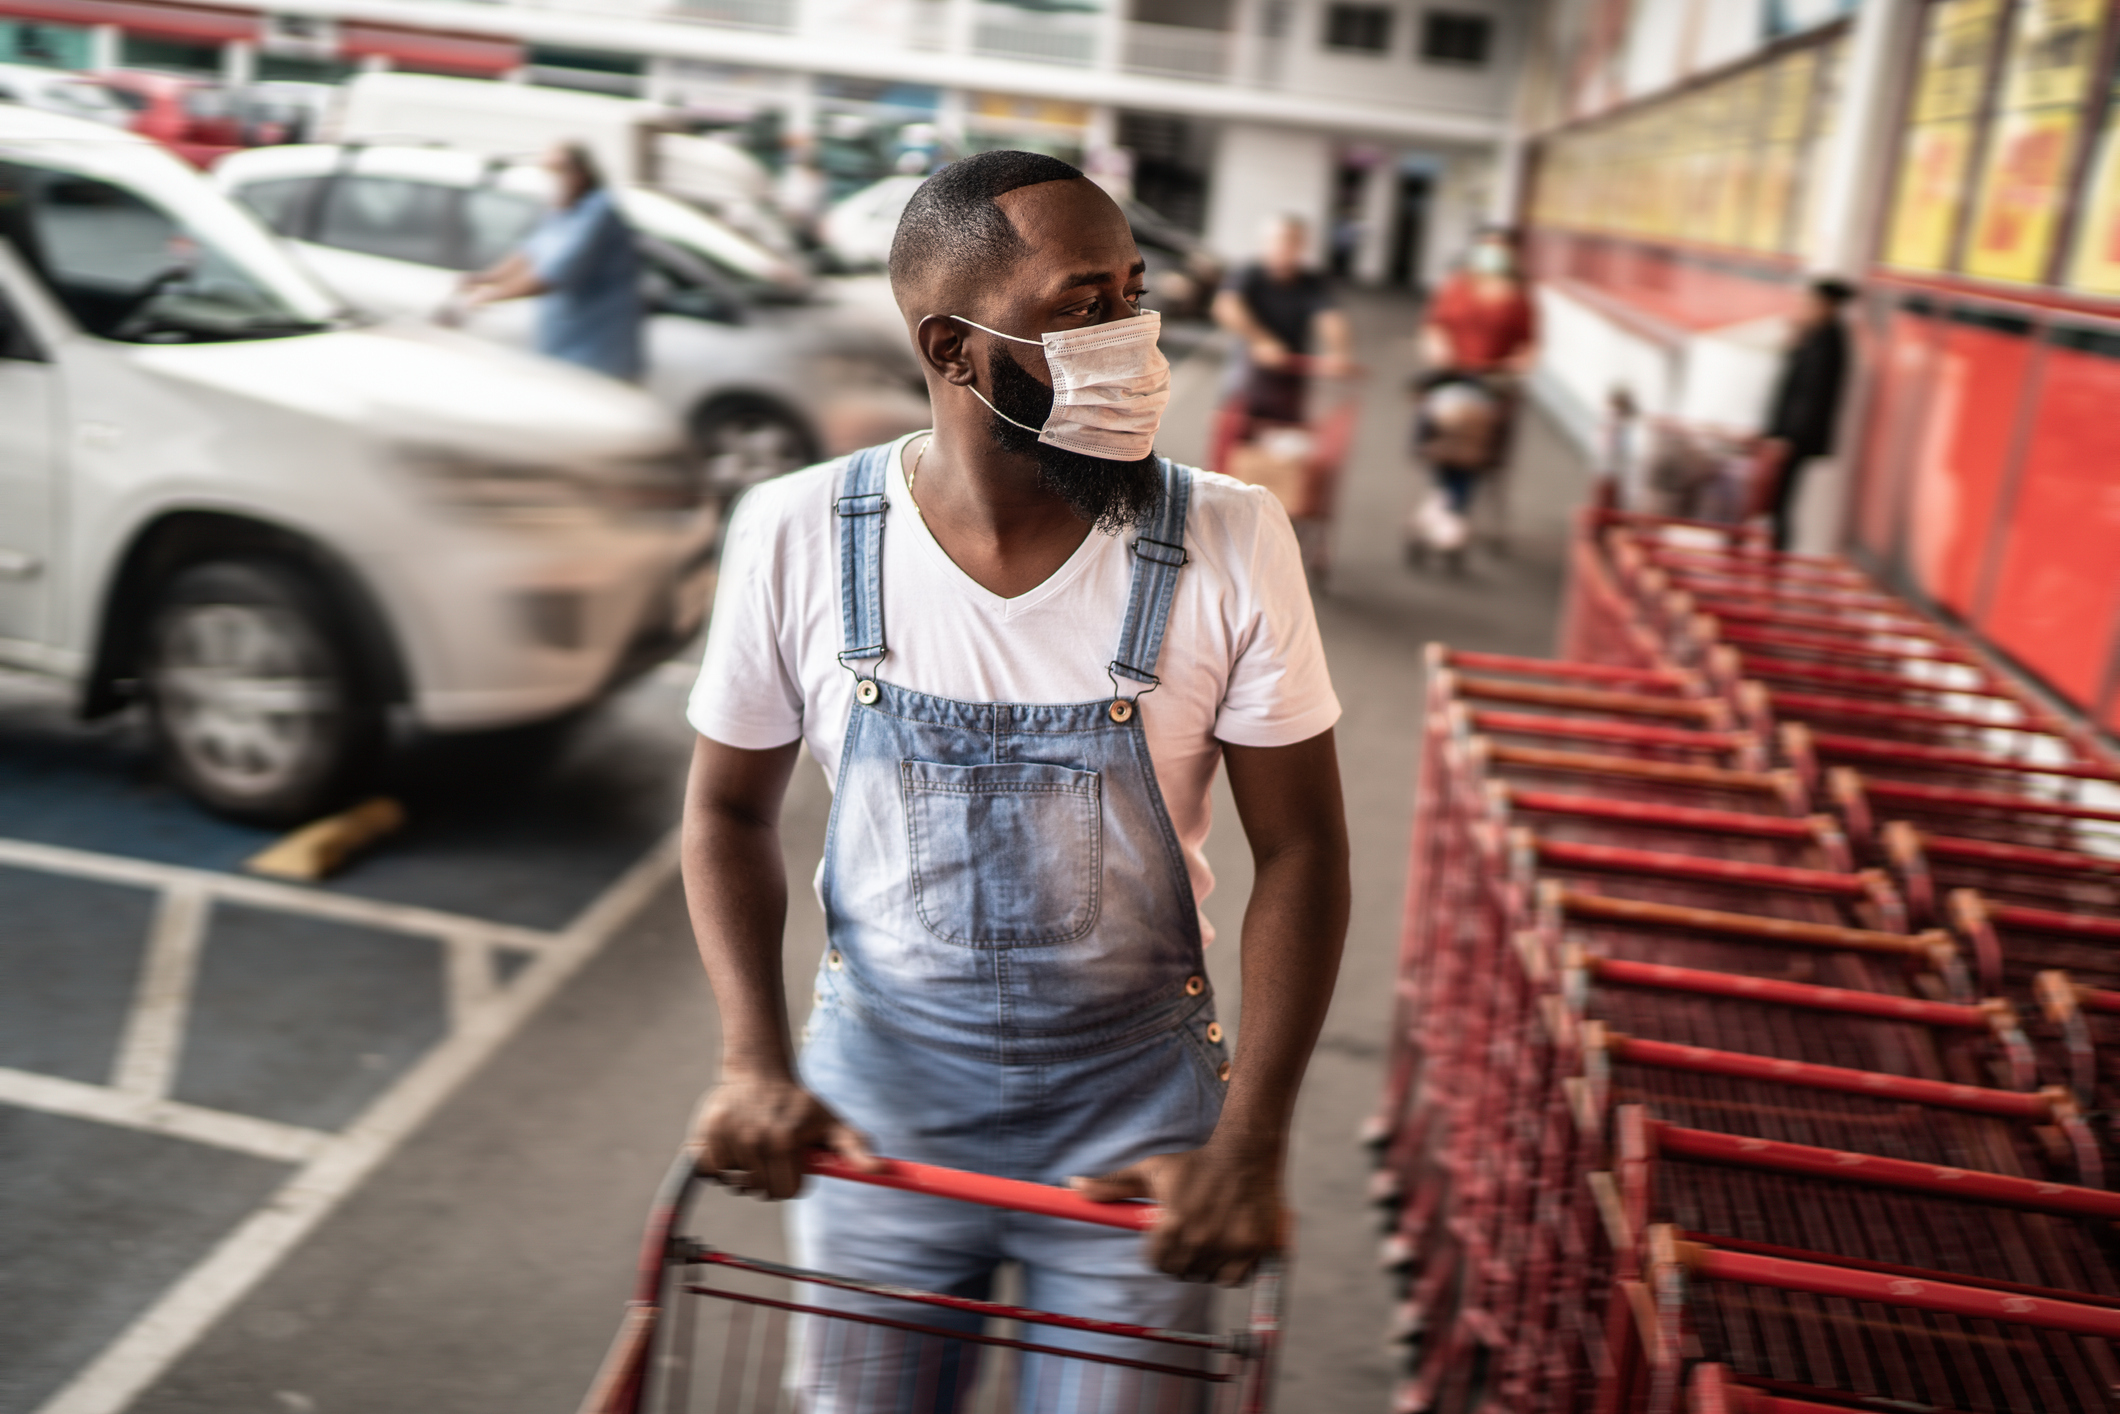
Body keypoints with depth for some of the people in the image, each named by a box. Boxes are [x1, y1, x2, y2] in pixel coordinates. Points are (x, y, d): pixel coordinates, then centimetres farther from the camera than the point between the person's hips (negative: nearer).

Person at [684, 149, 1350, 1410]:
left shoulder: (1231, 546, -15)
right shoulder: (798, 536, -13)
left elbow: (1299, 845, -9)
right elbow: (732, 805, 0)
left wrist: (1249, 1144, -15)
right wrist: (755, 1062, -11)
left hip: (1133, 1112, 0)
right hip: (877, 1101, 1)